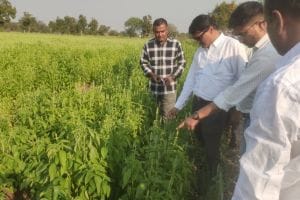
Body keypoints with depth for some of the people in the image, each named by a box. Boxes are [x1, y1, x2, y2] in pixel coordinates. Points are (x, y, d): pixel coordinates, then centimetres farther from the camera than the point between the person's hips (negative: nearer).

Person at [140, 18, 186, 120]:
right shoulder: (148, 45, -1)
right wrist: (151, 74, -11)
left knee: (168, 116, 0)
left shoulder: (176, 44, -6)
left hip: (169, 88, -2)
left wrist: (173, 76, -14)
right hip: (154, 88, 2)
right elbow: (143, 63, 7)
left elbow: (182, 63, 1)